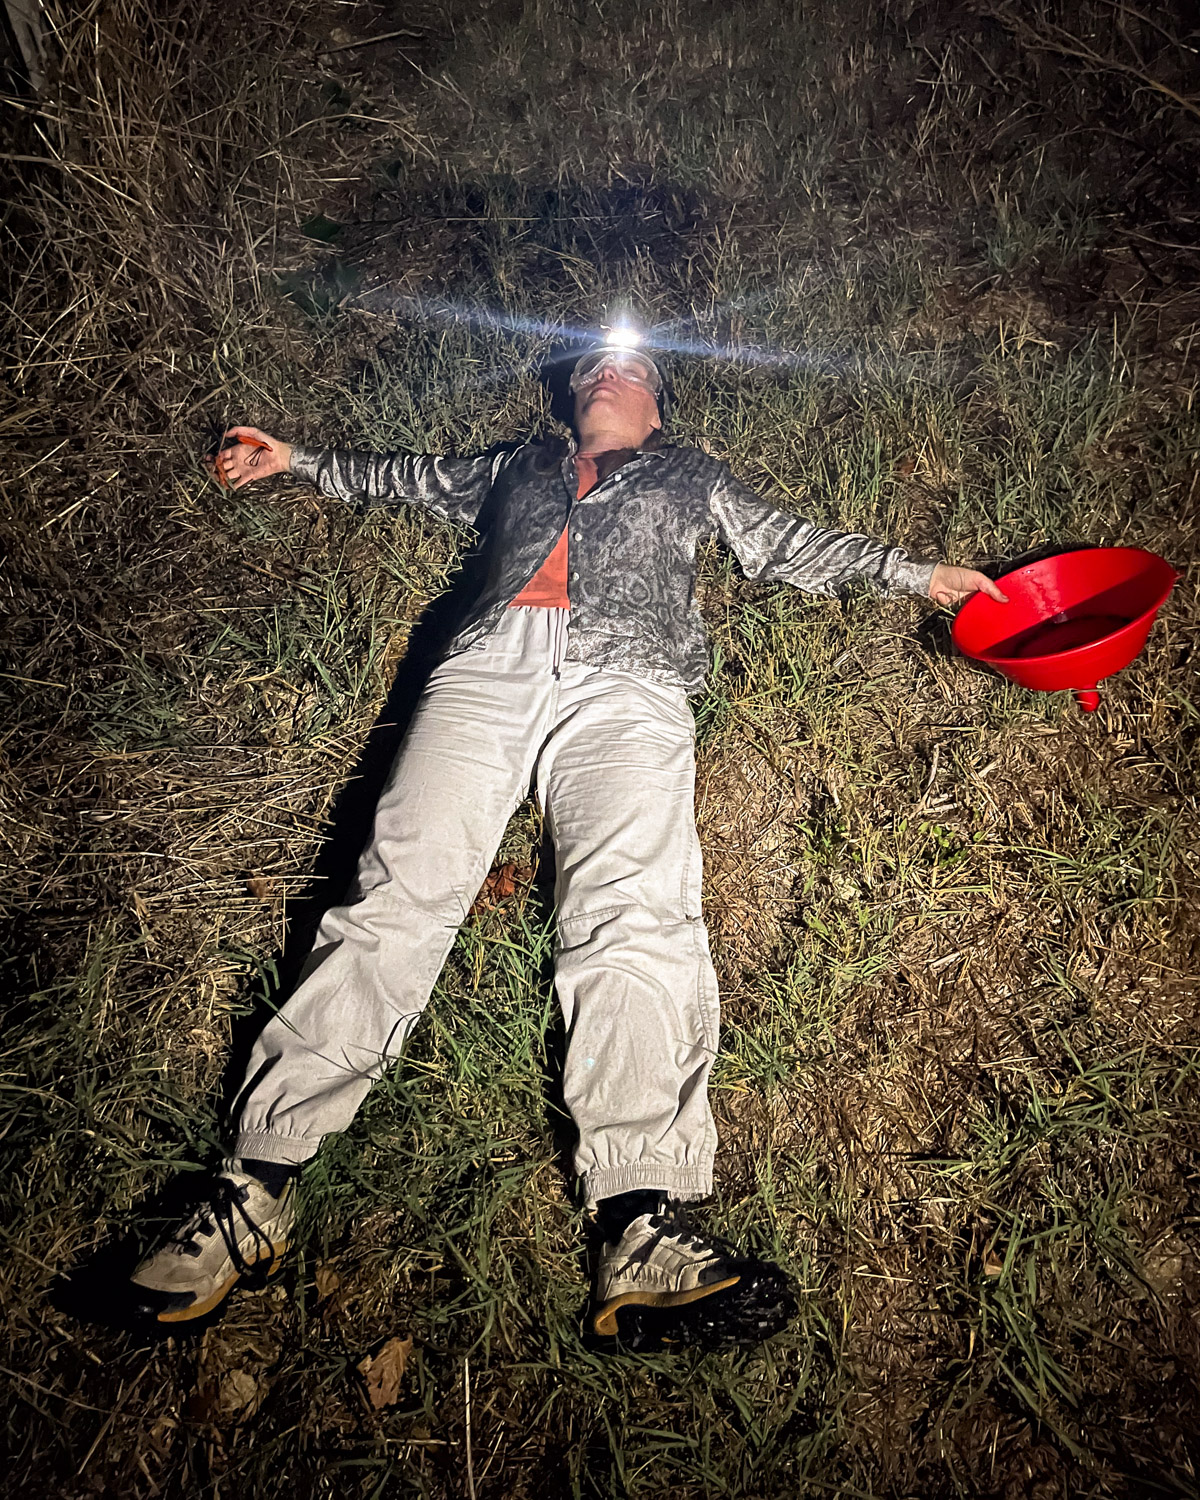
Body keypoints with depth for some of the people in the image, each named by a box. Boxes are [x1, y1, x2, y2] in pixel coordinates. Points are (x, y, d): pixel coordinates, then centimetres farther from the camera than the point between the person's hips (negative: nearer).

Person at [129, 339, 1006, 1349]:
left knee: (636, 916, -27)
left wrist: (922, 575, 28)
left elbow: (792, 546, 33)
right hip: (489, 667, 2)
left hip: (626, 683, -1)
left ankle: (641, 1232, -41)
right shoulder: (520, 467, 39)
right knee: (400, 894, -21)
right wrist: (296, 461, 47)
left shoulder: (691, 477, 35)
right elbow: (412, 479, 47)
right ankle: (261, 1180, -25)